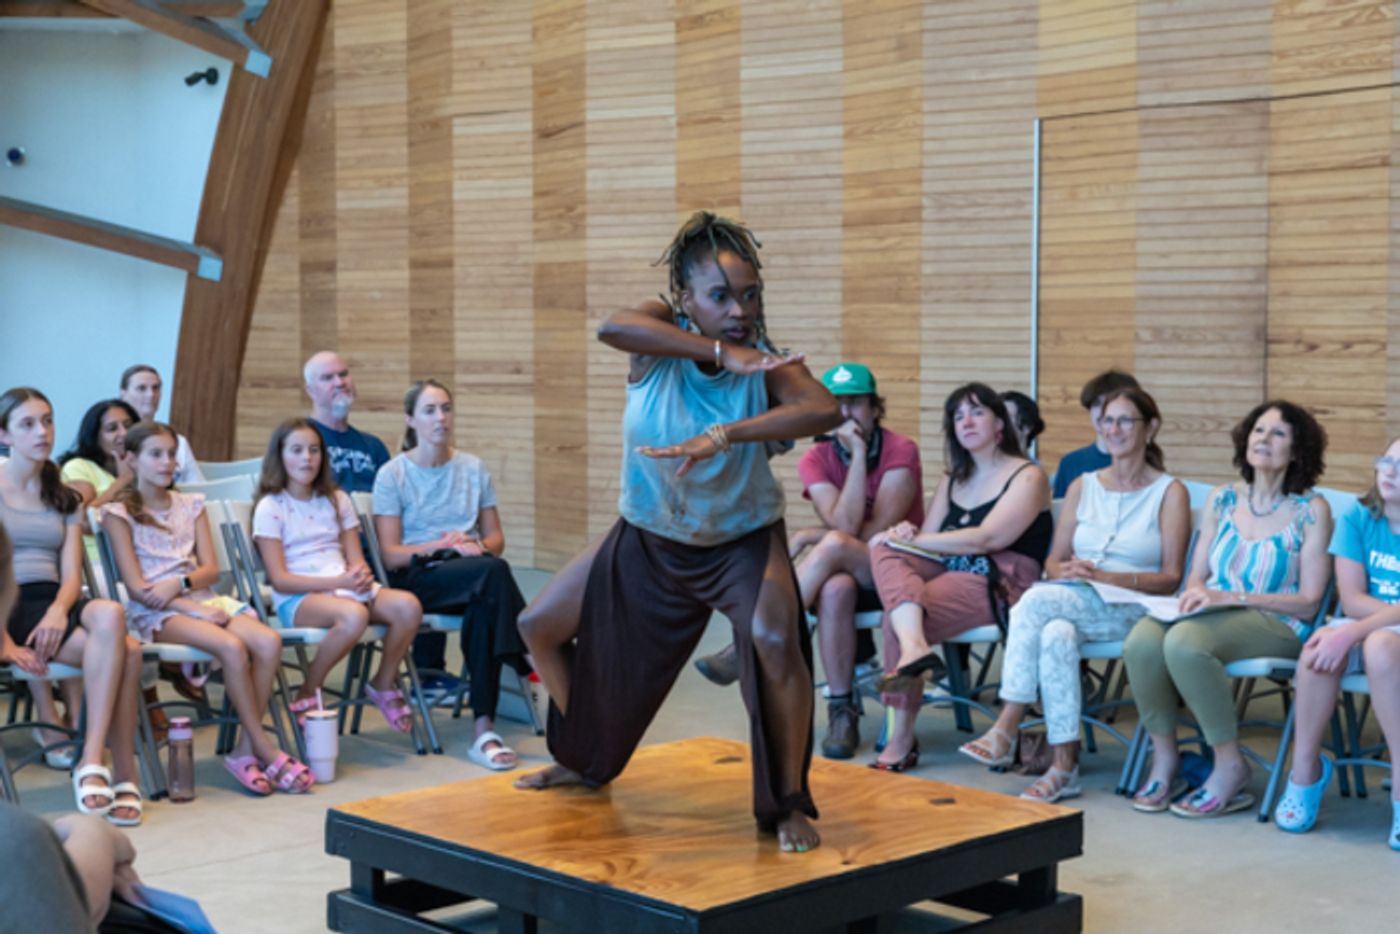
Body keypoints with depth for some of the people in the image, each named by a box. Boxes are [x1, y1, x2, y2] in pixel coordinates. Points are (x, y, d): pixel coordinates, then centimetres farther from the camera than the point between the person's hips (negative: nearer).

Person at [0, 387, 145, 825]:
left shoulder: (63, 498, 19)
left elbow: (71, 575, 9)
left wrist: (59, 610, -15)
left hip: (54, 605, 5)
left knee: (119, 632, -32)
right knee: (122, 647, -30)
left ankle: (92, 764, -30)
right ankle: (123, 777, -26)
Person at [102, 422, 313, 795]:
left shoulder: (191, 505, 19)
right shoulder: (119, 513, 4)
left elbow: (211, 569, 9)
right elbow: (137, 587, -6)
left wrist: (178, 584, -13)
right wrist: (196, 610, -16)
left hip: (202, 600, 5)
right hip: (154, 613, -5)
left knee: (269, 641, -26)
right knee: (232, 646, -33)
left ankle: (244, 750, -20)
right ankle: (265, 750, -24)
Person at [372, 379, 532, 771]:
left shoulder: (473, 468, 14)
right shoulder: (393, 474, 3)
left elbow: (496, 539, 17)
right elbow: (389, 555, -3)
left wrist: (479, 547, -7)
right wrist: (442, 546, -18)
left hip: (473, 578, 3)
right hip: (415, 578, -3)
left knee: (485, 604, -35)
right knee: (494, 572, -35)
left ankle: (484, 730, -36)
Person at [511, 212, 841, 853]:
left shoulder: (765, 364, -23)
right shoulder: (662, 333, -20)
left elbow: (826, 411, -43)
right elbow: (611, 328, -44)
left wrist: (724, 435, -53)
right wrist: (722, 352, -49)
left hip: (742, 539, -3)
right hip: (649, 537, 4)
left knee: (775, 639, -32)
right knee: (539, 626, 12)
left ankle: (790, 805, -13)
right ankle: (586, 763, 36)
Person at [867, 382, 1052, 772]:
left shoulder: (1027, 477, 2)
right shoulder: (952, 480, 26)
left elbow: (988, 538, -12)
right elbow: (928, 540, 15)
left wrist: (914, 540, -11)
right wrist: (906, 535, -11)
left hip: (999, 582, -7)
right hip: (949, 571, 7)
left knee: (895, 617, -28)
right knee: (884, 549, -23)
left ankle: (901, 738, -25)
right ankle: (914, 646, -46)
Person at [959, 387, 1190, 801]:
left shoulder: (1170, 492, 3)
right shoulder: (1083, 486, 18)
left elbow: (1170, 579, -4)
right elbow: (1053, 559, 17)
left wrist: (1104, 576, -17)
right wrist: (1065, 571, -9)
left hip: (1133, 610, -4)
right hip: (1076, 604, 4)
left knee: (1037, 600, -31)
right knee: (1055, 634, -34)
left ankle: (1006, 730, -29)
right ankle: (1065, 765, -34)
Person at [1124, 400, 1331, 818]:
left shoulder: (1311, 511, 1)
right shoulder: (1222, 499, 16)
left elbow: (1308, 603, -4)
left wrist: (1234, 597, -14)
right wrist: (1198, 592, -7)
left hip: (1276, 625, -4)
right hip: (1213, 616, 4)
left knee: (1185, 642, -36)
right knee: (1142, 640, -31)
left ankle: (1230, 767, -20)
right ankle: (1164, 760, -15)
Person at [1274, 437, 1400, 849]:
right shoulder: (1358, 519, 4)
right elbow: (1352, 599, -3)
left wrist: (1352, 632, -29)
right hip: (1360, 626, 3)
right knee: (1321, 646, -32)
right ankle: (1305, 769, -18)